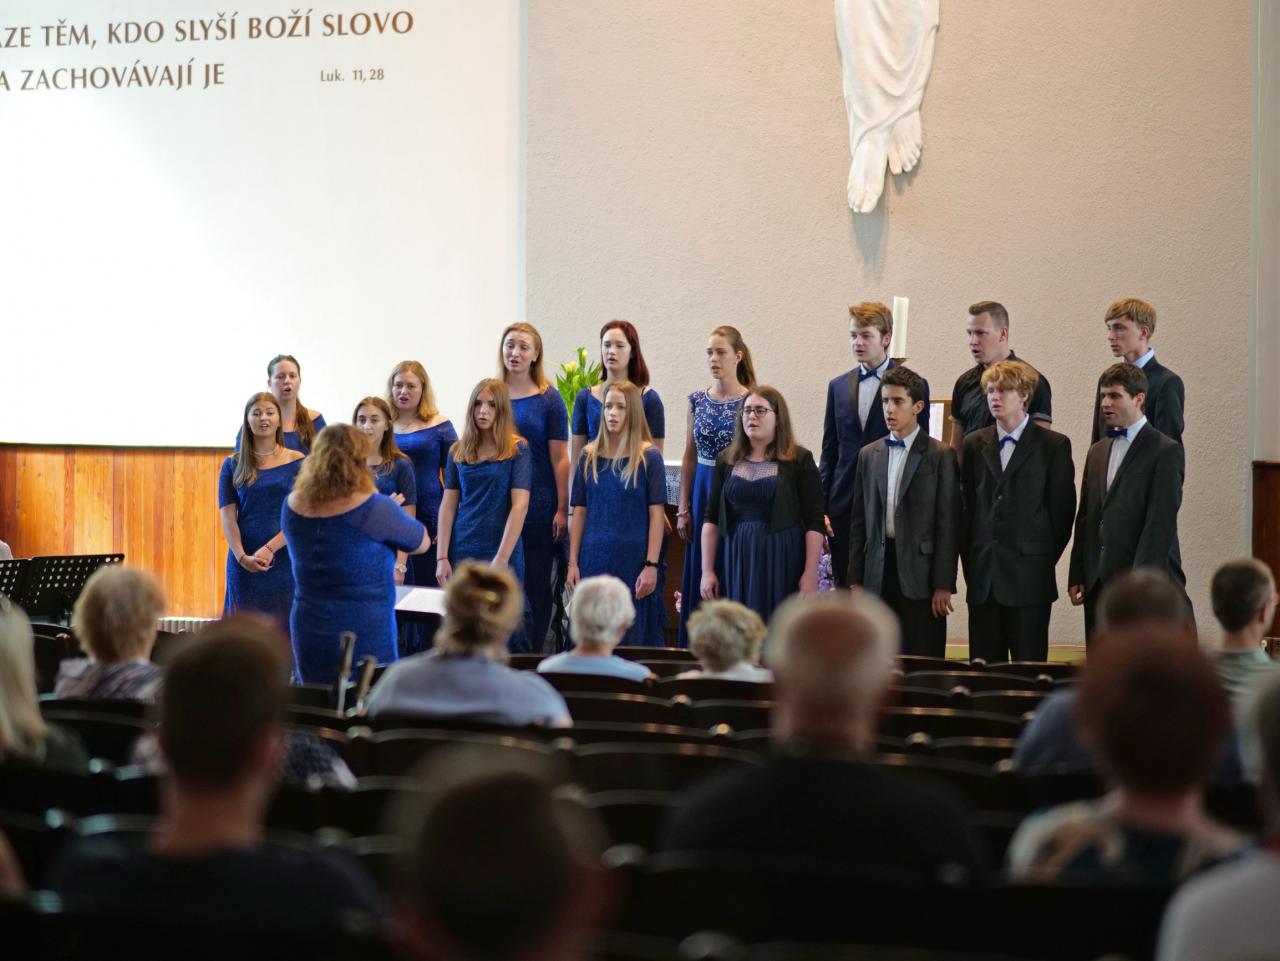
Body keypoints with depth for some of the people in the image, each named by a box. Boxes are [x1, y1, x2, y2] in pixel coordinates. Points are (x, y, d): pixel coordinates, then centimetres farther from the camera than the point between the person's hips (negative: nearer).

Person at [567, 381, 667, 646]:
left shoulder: (648, 457, -1)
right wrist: (573, 562, 4)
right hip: (594, 559, 3)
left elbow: (657, 514, -3)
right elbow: (579, 513, 9)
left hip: (634, 559, -3)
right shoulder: (588, 457, 8)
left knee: (633, 634, -2)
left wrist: (651, 565, -9)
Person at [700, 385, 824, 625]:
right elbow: (711, 518, 11)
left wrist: (810, 574, -12)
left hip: (782, 561, -3)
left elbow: (814, 522, -5)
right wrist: (707, 570, 4)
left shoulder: (799, 460, 0)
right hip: (737, 561, 3)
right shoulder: (727, 460, 10)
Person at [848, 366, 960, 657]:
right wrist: (855, 579, 8)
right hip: (878, 575, 4)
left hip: (920, 576, -4)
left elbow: (948, 524, -4)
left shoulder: (941, 456, -2)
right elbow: (859, 522, 14)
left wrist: (943, 584, -9)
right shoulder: (869, 455, 13)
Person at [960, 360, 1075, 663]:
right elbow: (967, 507, 14)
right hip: (983, 579, 4)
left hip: (1029, 578, -4)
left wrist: (1045, 561, 0)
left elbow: (1063, 511, 1)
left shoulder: (1053, 445, 0)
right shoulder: (974, 445, 13)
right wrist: (969, 561, 7)